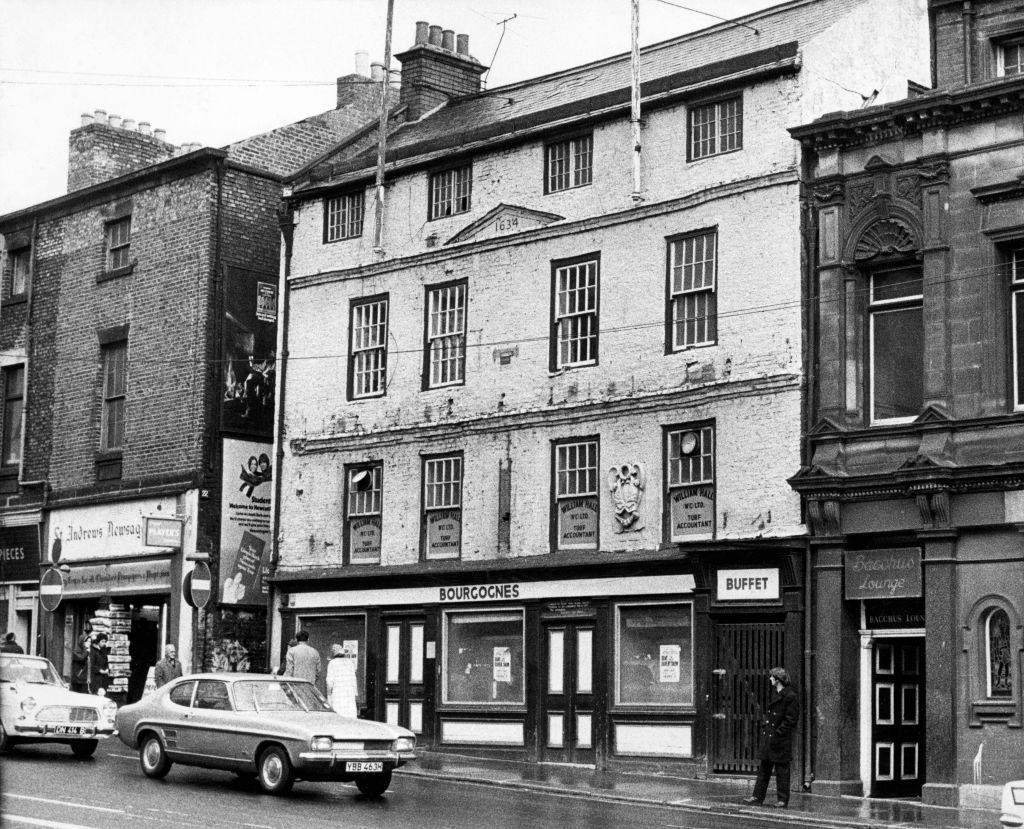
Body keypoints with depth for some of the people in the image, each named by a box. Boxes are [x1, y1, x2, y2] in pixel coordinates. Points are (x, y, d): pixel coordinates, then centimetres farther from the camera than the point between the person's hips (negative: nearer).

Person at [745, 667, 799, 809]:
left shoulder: (790, 696, -14)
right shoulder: (776, 694, 14)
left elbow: (791, 720, -15)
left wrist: (778, 733, -16)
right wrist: (764, 724, 10)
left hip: (781, 740, -9)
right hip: (768, 736, 9)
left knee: (781, 769, -1)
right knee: (764, 767, 11)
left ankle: (783, 800, 6)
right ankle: (758, 796, 15)